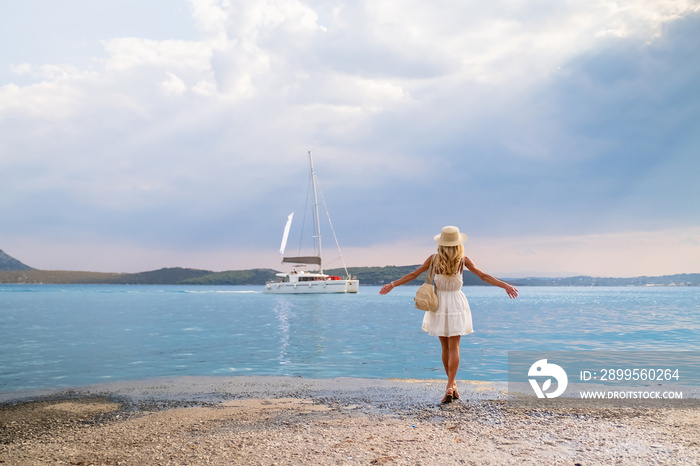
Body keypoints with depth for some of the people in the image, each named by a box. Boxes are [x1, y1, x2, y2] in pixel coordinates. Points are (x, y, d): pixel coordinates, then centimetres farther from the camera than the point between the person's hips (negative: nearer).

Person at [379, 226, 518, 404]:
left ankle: (452, 386, 20)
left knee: (445, 347, 13)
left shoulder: (434, 259, -5)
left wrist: (392, 285, 6)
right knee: (453, 347, -2)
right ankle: (450, 387, -13)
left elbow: (413, 275, -2)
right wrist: (505, 285, 4)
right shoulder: (463, 260, -7)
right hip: (456, 303, -1)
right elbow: (484, 276, -4)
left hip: (439, 303, 1)